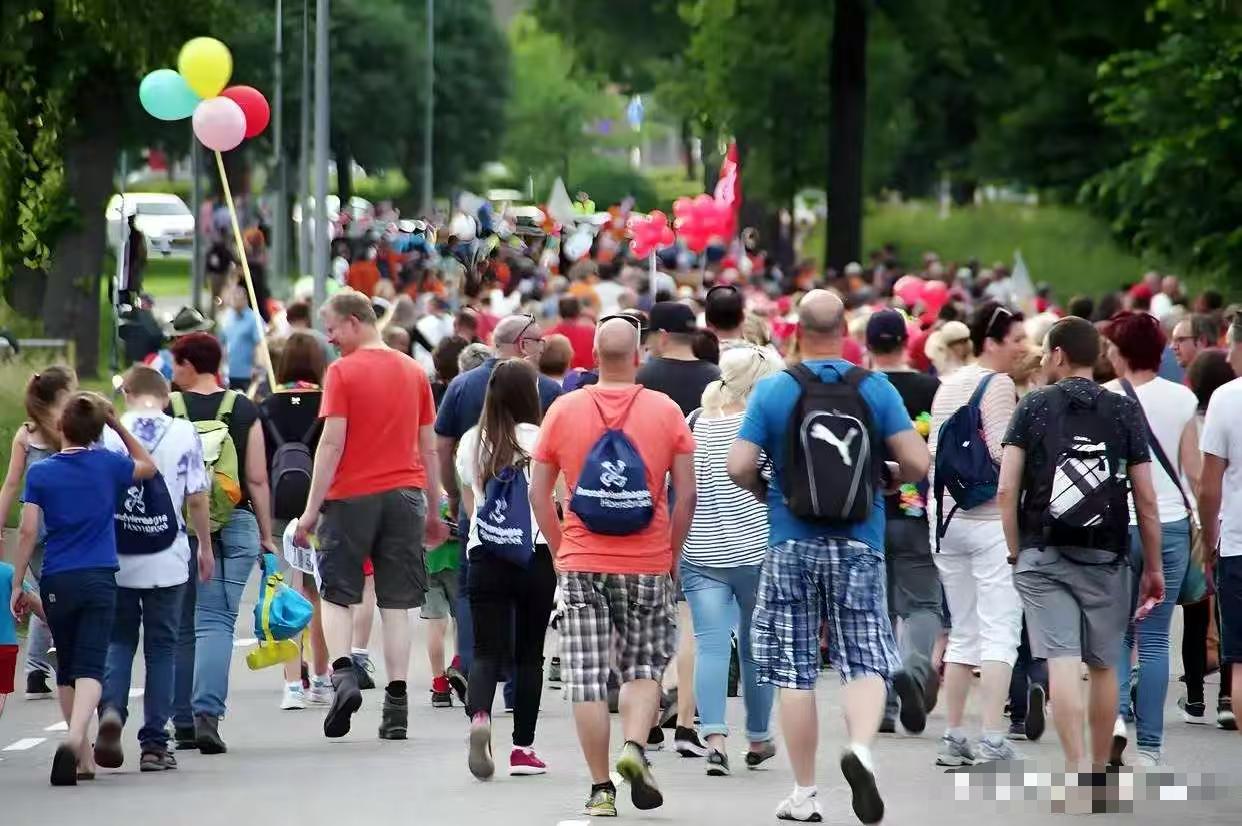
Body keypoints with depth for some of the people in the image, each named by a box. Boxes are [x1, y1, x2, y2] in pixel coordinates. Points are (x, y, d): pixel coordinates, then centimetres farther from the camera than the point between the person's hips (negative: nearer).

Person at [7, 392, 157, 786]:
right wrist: (119, 426, 18)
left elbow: (28, 531, -4)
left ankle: (83, 757, 21)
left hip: (56, 582, 1)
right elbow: (148, 466, 23)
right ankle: (75, 739, -34)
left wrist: (17, 584, 2)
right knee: (90, 667, -9)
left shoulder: (40, 472, -1)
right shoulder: (108, 465, 1)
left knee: (66, 669, 15)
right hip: (99, 580, -1)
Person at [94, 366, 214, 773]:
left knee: (118, 640, 14)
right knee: (161, 647, 9)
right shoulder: (184, 434, -3)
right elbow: (196, 498, -1)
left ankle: (111, 708, -14)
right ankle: (154, 744, 8)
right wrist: (205, 547, 12)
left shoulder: (108, 434, -3)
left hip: (117, 558, 0)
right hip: (168, 559, 0)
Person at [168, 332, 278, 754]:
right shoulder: (244, 410, 2)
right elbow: (257, 480, 1)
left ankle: (184, 723, 16)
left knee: (181, 625, 11)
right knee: (216, 620, -3)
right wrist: (266, 535, 8)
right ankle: (208, 712, -21)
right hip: (234, 524, 0)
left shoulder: (167, 410, -3)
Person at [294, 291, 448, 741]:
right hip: (405, 493, 4)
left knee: (336, 594, 8)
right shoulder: (414, 371, 9)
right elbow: (429, 447, 13)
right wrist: (434, 511, 19)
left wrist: (312, 508, -9)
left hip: (352, 496, -4)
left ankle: (343, 672, -14)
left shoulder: (341, 372, -6)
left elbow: (332, 443, -11)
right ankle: (397, 702, 1)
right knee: (397, 603, 5)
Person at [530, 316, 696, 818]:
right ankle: (634, 748, -11)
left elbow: (539, 492, 2)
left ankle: (601, 789, 4)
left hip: (581, 564, 0)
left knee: (587, 677, 4)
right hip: (647, 566, 0)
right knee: (644, 667, 14)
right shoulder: (666, 412, -3)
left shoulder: (563, 410, -1)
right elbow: (686, 494, -3)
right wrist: (671, 553, 9)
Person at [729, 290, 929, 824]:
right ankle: (861, 746, -25)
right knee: (866, 662, 3)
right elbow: (917, 463, -6)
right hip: (860, 542, 0)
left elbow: (739, 466, -9)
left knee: (794, 672, 6)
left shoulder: (772, 390, -3)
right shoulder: (876, 388, -2)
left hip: (792, 543, 0)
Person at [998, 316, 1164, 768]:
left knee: (1062, 661, -8)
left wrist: (1015, 552, 5)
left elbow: (1006, 489, -4)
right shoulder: (1124, 410, 4)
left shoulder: (1033, 406, 2)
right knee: (1103, 665, 13)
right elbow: (1146, 499, 2)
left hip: (1043, 556, -1)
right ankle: (1100, 770, 24)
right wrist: (1153, 567, 9)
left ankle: (1076, 770, -20)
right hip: (1105, 558, 1)